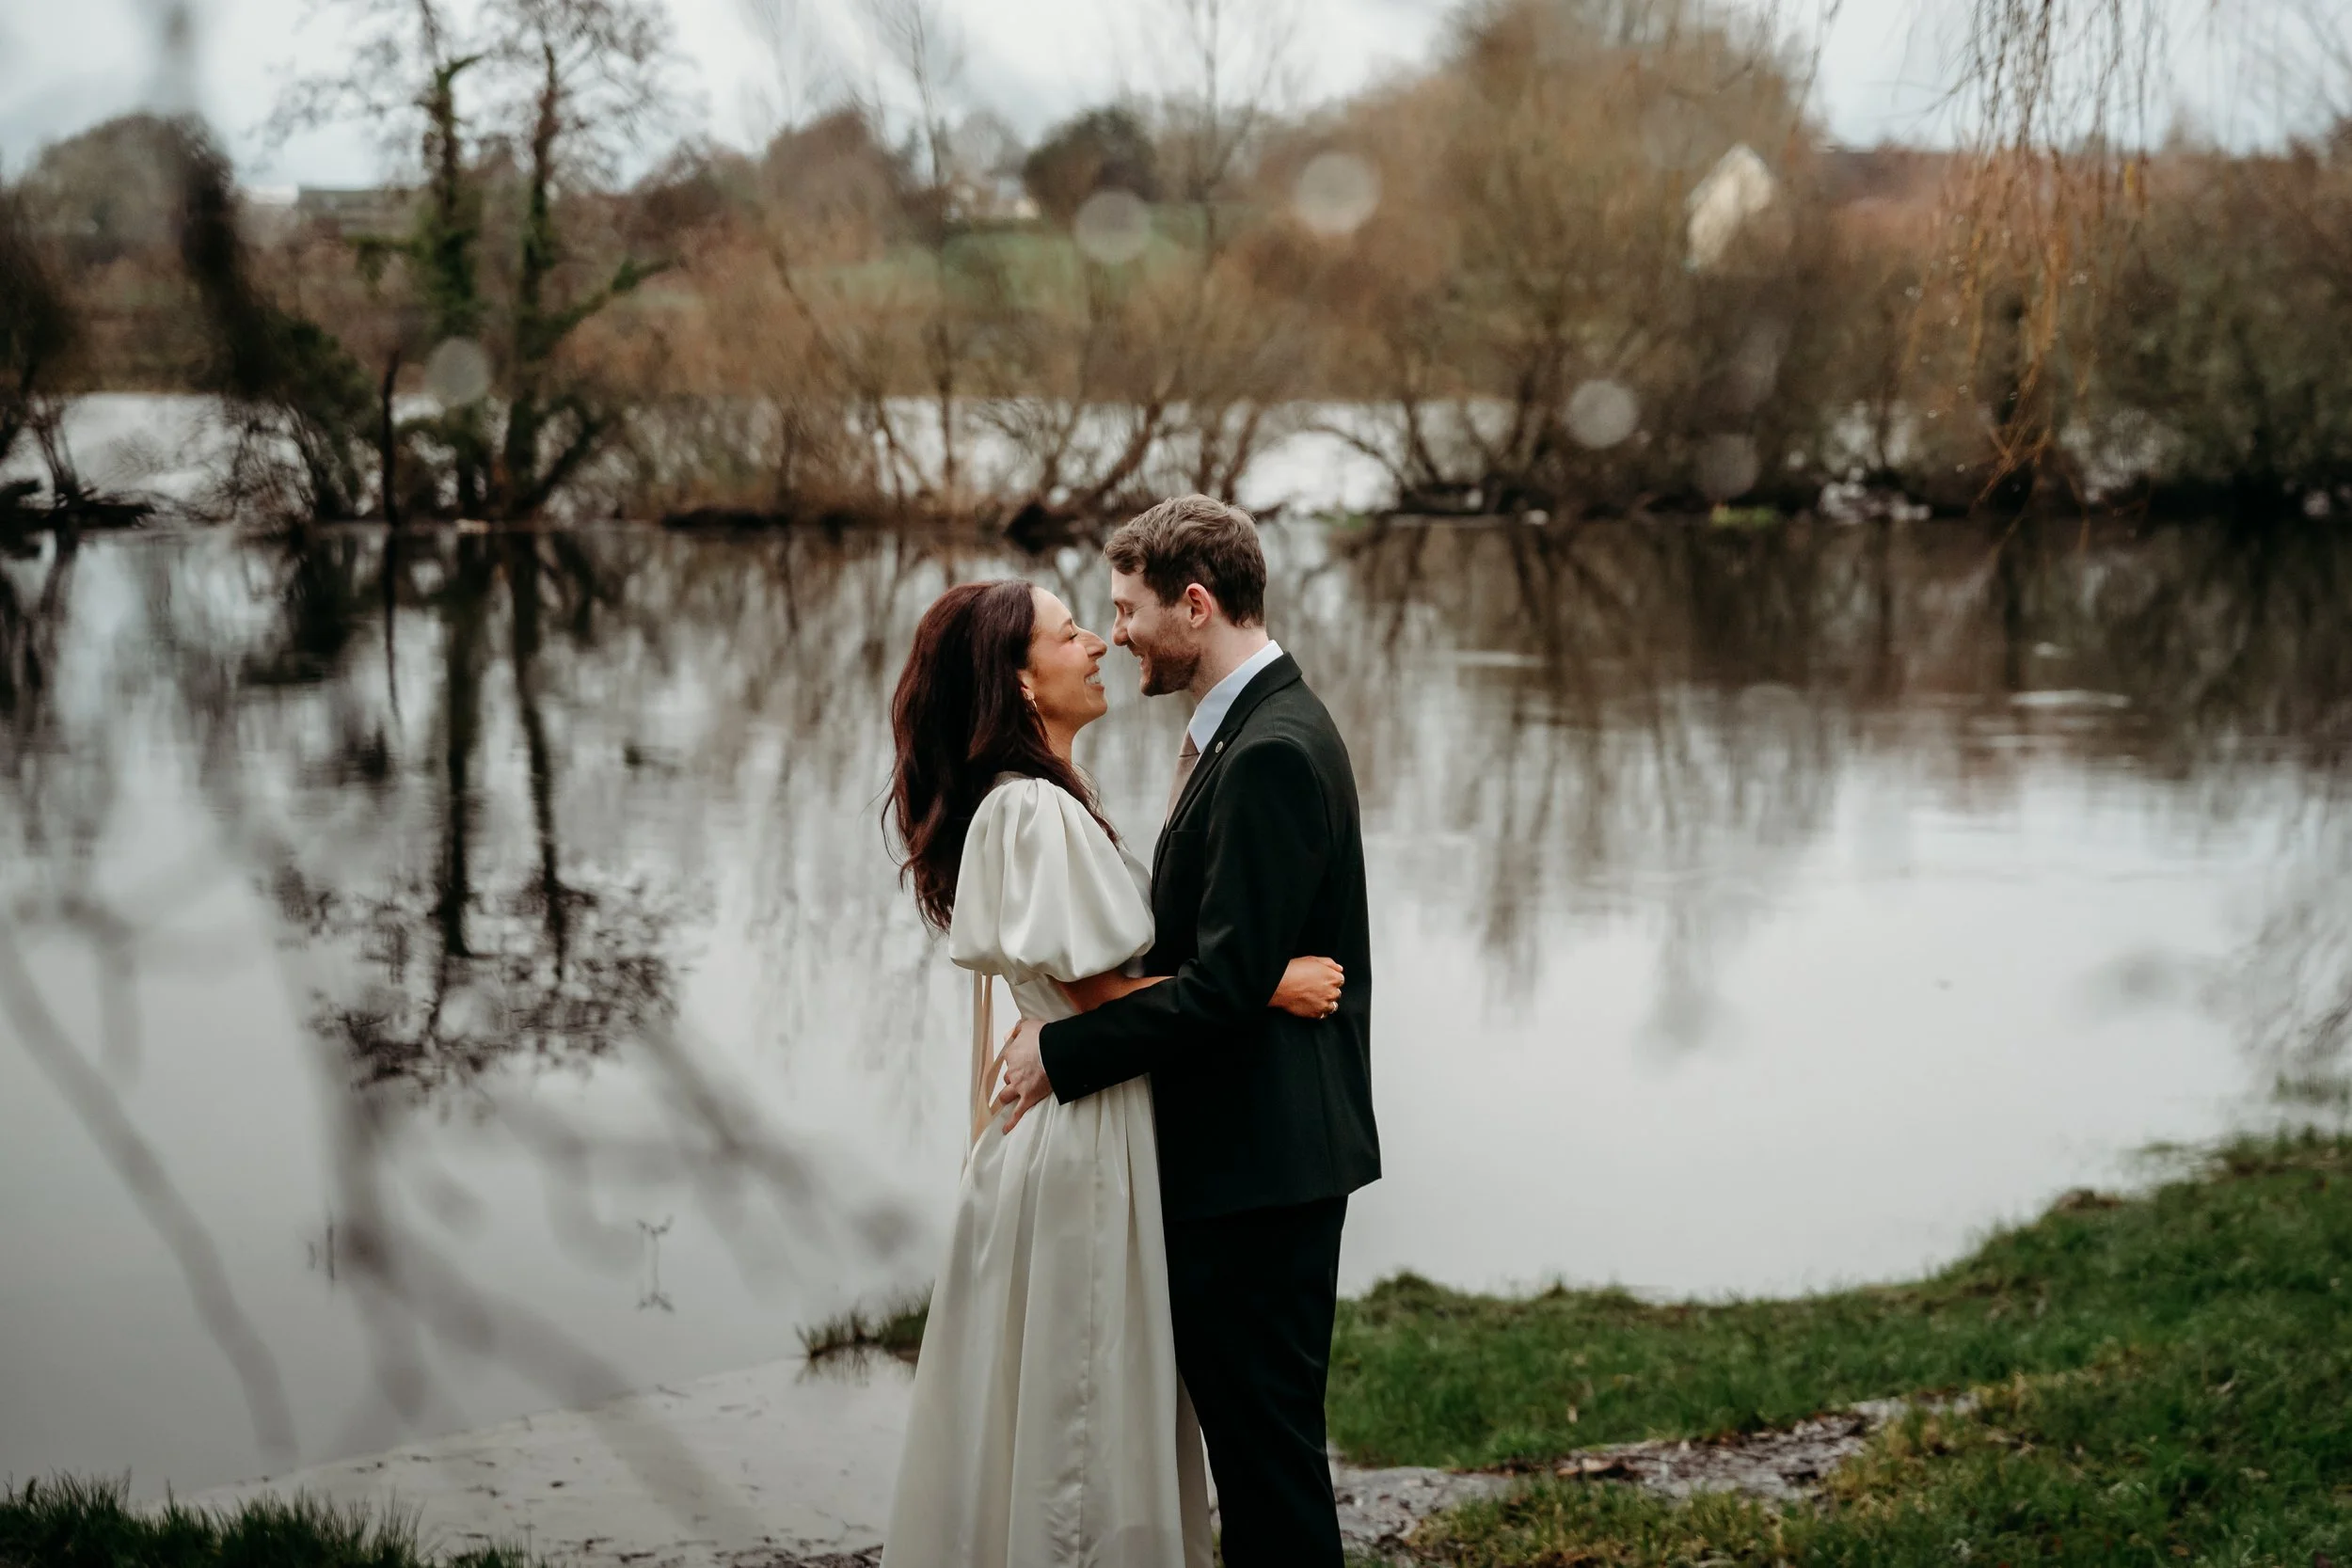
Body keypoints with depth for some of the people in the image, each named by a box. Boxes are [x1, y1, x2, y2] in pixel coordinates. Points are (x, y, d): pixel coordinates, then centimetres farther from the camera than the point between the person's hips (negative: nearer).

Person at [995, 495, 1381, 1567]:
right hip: (1251, 1154, 10)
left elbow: (1226, 986, -24)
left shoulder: (1271, 753, -20)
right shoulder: (1251, 727, 13)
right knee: (1249, 1423, 18)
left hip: (1262, 1159, -10)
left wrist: (1064, 1049, -15)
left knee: (1265, 1432, -2)